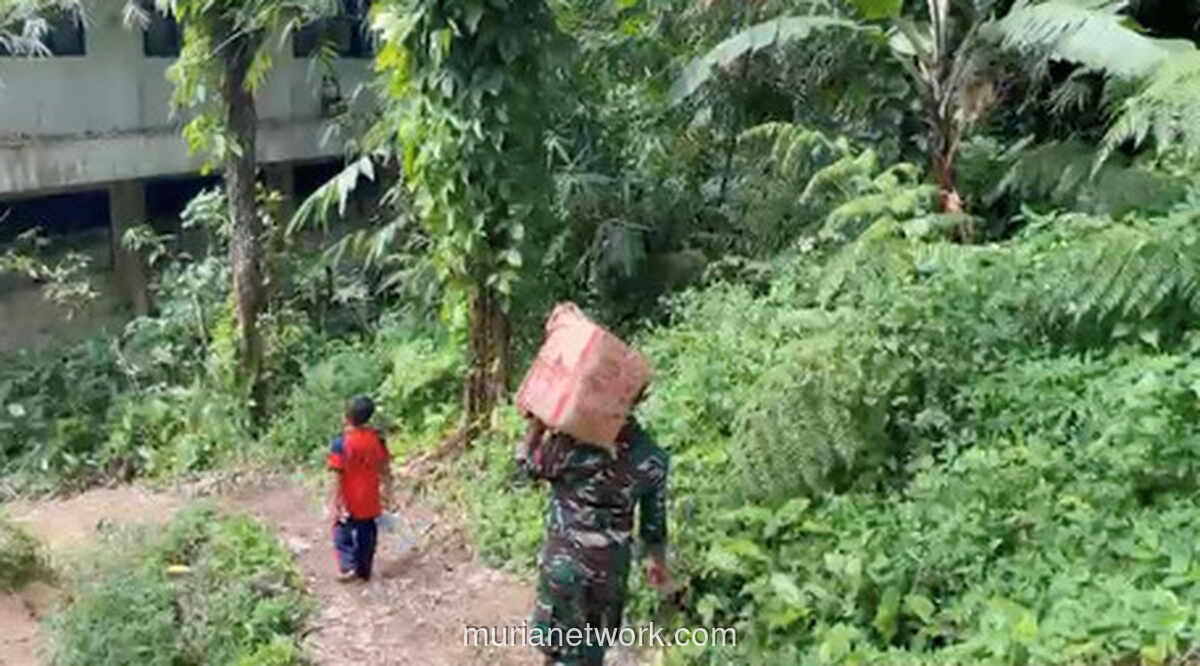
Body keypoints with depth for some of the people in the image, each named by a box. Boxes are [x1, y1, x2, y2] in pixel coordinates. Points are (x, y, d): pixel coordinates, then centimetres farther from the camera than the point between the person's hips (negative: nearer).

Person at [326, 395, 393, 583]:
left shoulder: (341, 444, -21)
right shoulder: (377, 439, -7)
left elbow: (337, 477, -20)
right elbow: (385, 468, 1)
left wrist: (333, 504, -14)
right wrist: (387, 492, 14)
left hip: (348, 502, -4)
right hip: (369, 501, 4)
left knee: (343, 533, 14)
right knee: (366, 534, 17)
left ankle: (348, 565, 0)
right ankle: (364, 570, 27)